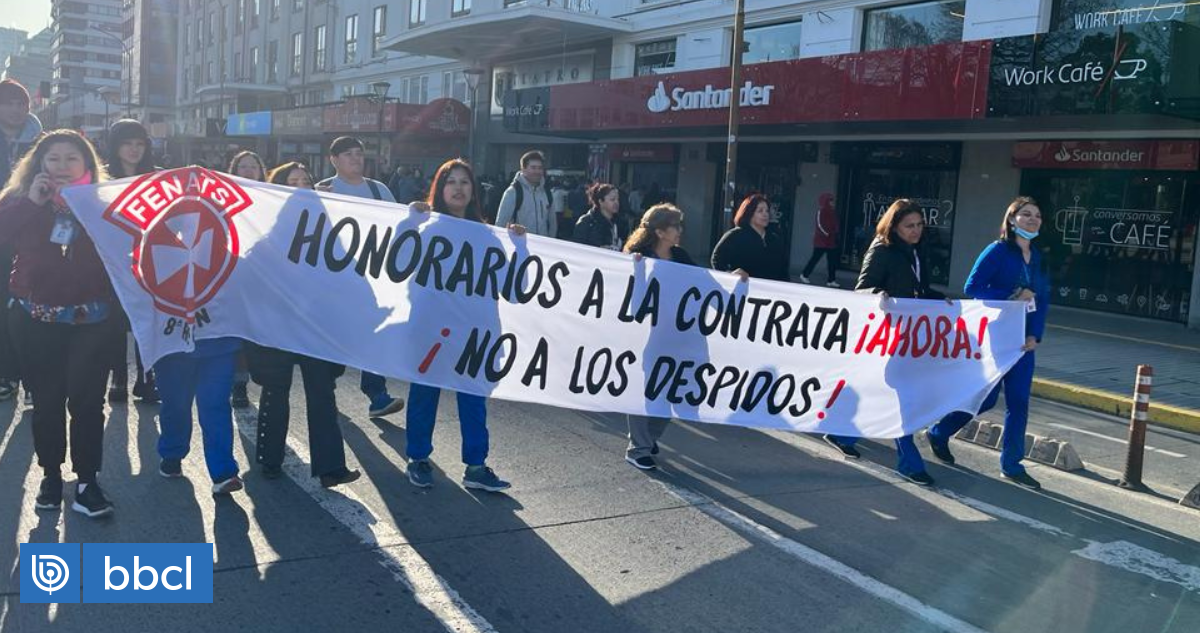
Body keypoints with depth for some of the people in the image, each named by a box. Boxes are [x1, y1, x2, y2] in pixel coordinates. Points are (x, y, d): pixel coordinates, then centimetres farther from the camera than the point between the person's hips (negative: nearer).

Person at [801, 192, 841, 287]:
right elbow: (819, 225, -15)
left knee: (832, 260, 3)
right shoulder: (821, 211, -9)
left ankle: (831, 280, 5)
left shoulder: (833, 211, 11)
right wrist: (827, 234, -19)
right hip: (821, 240, -7)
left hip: (831, 240, 7)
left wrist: (836, 233, 2)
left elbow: (835, 225, 16)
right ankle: (804, 275, 14)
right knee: (815, 258, 0)